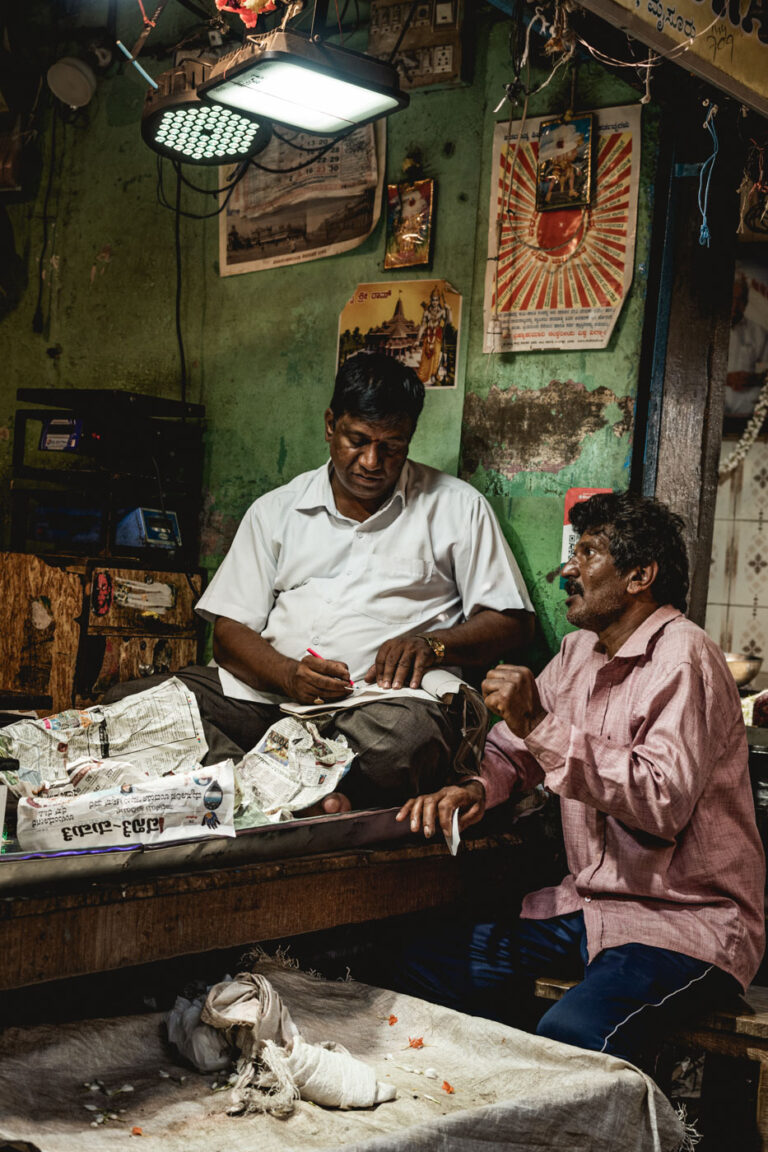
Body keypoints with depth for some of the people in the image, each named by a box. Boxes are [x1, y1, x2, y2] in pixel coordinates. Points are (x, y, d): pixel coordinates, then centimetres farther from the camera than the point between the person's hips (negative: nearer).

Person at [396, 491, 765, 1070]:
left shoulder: (682, 659, -16)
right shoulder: (580, 652, 12)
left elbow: (664, 801, -28)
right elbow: (513, 746, 20)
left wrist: (542, 726, -28)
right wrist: (474, 787, -3)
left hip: (685, 917, -8)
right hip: (588, 902, 8)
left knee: (571, 1035, -33)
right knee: (429, 966, -2)